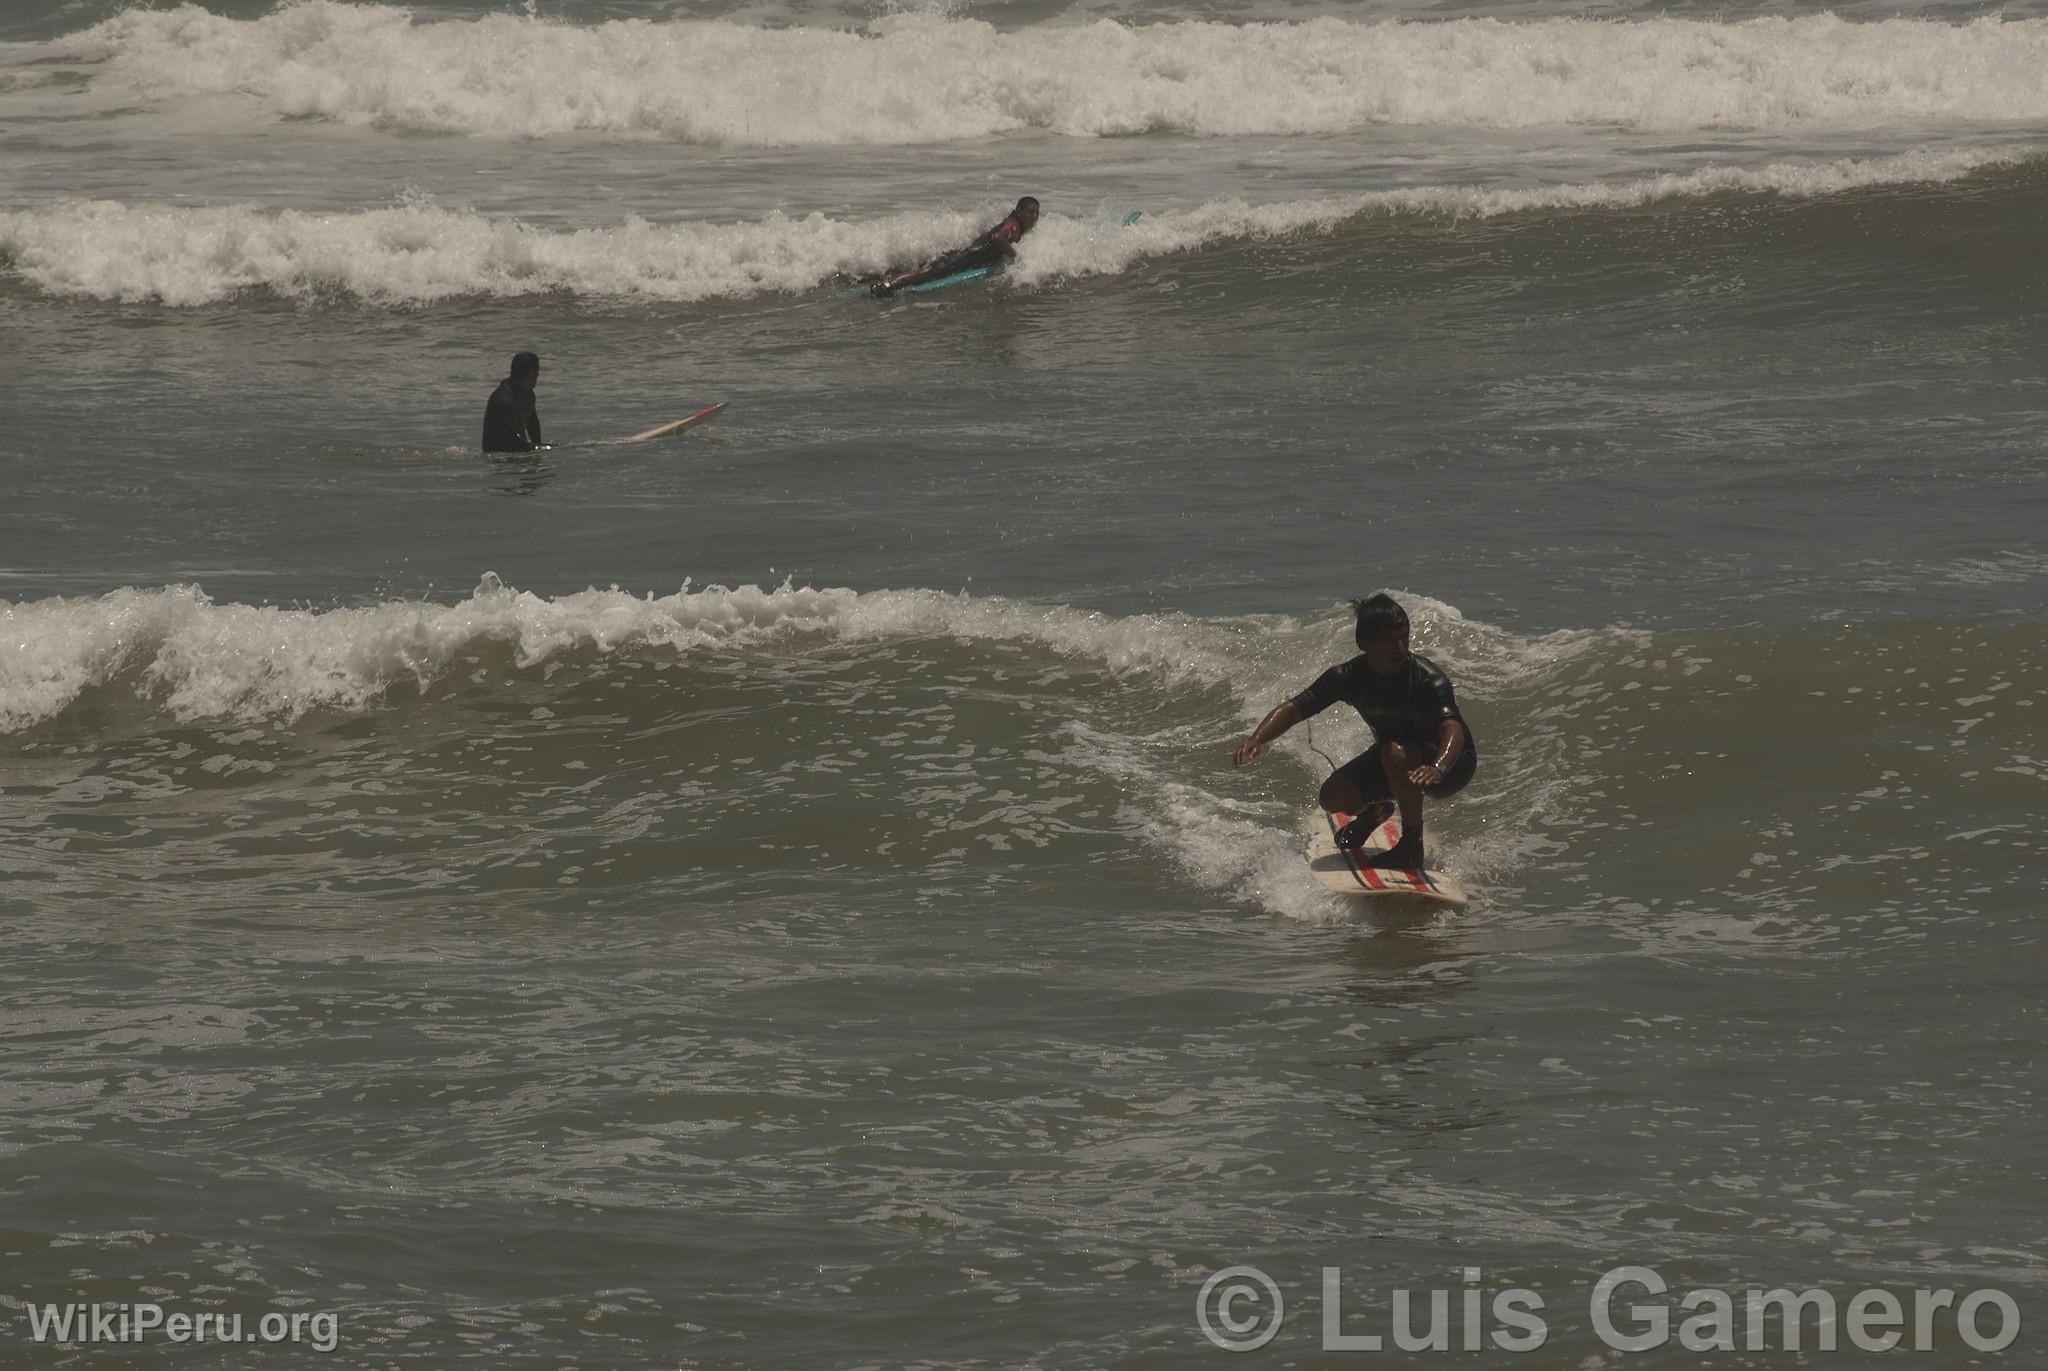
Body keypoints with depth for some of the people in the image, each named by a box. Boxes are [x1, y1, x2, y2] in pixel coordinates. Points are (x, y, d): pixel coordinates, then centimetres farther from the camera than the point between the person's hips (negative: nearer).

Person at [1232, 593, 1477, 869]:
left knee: (1396, 752, -36)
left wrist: (1438, 768, -68)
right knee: (1333, 797, -13)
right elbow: (1294, 708, -17)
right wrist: (1256, 739, -37)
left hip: (1453, 762, -5)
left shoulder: (1428, 679, -31)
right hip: (1389, 759, 5)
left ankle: (1412, 846, -22)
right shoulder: (1349, 677, -18)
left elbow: (1452, 728, -46)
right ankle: (1376, 810, 24)